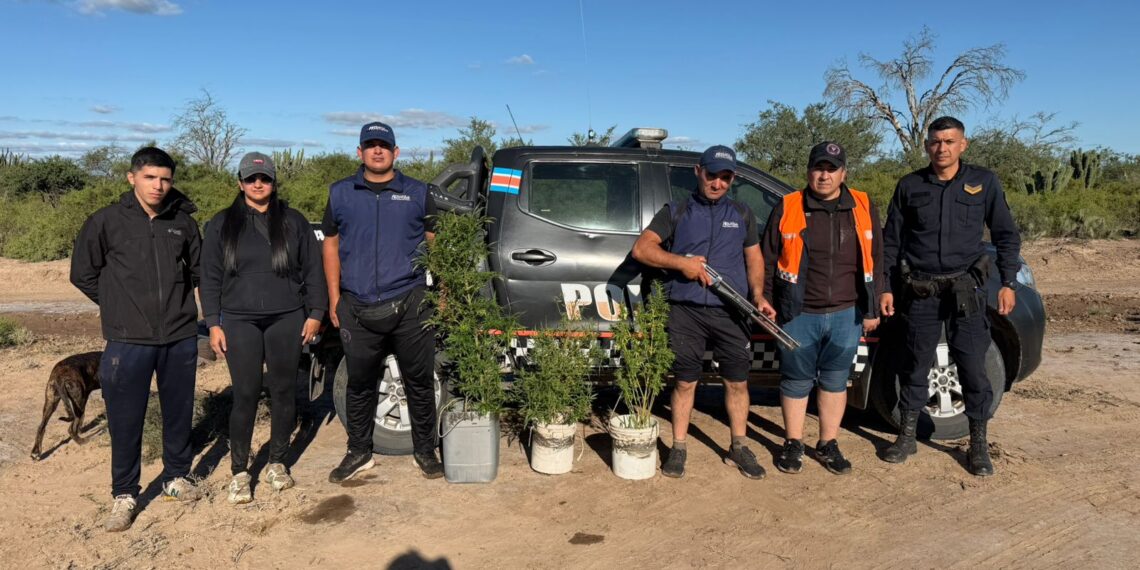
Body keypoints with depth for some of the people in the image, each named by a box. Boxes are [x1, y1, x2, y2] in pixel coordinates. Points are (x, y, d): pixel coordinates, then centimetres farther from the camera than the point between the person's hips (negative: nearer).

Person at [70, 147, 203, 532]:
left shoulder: (183, 222, 3)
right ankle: (124, 495, 20)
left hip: (180, 337, 2)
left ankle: (177, 478, 31)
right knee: (125, 421, 4)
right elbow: (83, 273, 5)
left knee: (179, 413, 13)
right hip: (128, 340, -2)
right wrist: (118, 305, 6)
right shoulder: (106, 221, -4)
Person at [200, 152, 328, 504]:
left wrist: (315, 313, 2)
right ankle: (239, 471, 10)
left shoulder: (294, 221, 8)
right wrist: (213, 323, 0)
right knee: (246, 395, -2)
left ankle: (278, 463, 22)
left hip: (287, 319, 1)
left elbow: (313, 270, 8)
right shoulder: (222, 224, 8)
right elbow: (210, 277, 7)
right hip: (239, 322, -1)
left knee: (284, 391, 6)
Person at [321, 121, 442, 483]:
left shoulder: (417, 193, 8)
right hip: (357, 308, 1)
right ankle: (359, 453, 26)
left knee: (419, 381, 6)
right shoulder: (341, 194, 10)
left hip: (410, 305, -1)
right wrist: (334, 297, 6)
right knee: (359, 383, 10)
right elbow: (331, 245, 13)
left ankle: (425, 451, 21)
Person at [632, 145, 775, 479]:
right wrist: (682, 262, -13)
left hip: (730, 312, 2)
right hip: (686, 311, -2)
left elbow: (754, 259, 19)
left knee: (737, 381, 7)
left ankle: (738, 448, 23)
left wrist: (759, 296, 1)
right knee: (685, 382, 5)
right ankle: (678, 449, 18)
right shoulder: (676, 212, 8)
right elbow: (640, 249, -1)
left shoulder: (742, 214, 16)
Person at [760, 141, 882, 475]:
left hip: (846, 314, 2)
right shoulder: (787, 209, 0)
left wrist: (872, 310, 6)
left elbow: (875, 261, 9)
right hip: (799, 314, -2)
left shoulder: (863, 209, 5)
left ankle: (828, 445, 26)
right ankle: (793, 444, 23)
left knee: (835, 382, 12)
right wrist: (767, 303, 0)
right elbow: (767, 260, 3)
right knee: (796, 381, 8)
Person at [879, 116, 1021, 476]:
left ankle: (979, 444, 14)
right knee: (915, 365, 7)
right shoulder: (910, 186, 4)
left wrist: (1008, 283, -1)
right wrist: (886, 287, 5)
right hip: (920, 290, 1)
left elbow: (1006, 235, 7)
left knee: (972, 366, -1)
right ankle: (907, 436, 21)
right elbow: (891, 241, 9)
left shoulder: (984, 182, 3)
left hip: (965, 288, -1)